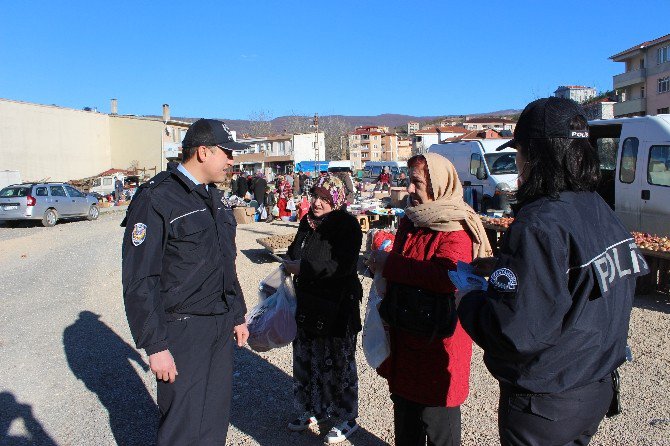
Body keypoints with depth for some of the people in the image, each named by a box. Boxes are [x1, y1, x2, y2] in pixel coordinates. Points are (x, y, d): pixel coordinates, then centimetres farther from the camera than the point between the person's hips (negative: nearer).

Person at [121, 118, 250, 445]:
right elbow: (139, 281, -15)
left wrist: (238, 315, 20)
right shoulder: (156, 198, -14)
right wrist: (155, 346, -16)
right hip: (183, 331, -7)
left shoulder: (215, 198, 12)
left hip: (221, 326, 7)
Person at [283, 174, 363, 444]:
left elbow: (343, 265, -24)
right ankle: (314, 411, 34)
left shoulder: (347, 226, -13)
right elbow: (294, 253, 22)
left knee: (336, 362, 4)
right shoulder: (307, 222, 9)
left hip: (336, 307, -7)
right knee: (305, 358, 14)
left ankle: (347, 417, 23)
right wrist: (290, 265, -1)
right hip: (307, 305, 7)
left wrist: (304, 268, -20)